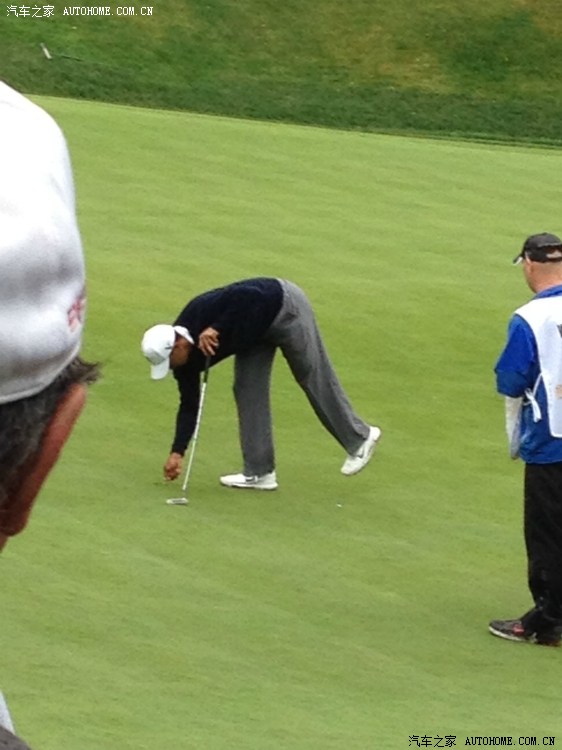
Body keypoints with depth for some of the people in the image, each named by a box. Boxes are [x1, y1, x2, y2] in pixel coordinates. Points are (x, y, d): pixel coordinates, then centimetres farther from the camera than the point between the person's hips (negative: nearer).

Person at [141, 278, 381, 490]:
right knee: (248, 390, 1)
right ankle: (259, 471, 5)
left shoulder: (202, 314, -34)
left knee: (314, 378, 0)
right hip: (257, 330, 8)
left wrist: (216, 329, -43)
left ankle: (359, 438, 17)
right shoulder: (188, 356, -10)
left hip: (284, 308, -8)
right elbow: (190, 404, -3)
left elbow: (248, 295, -41)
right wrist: (177, 452, -5)